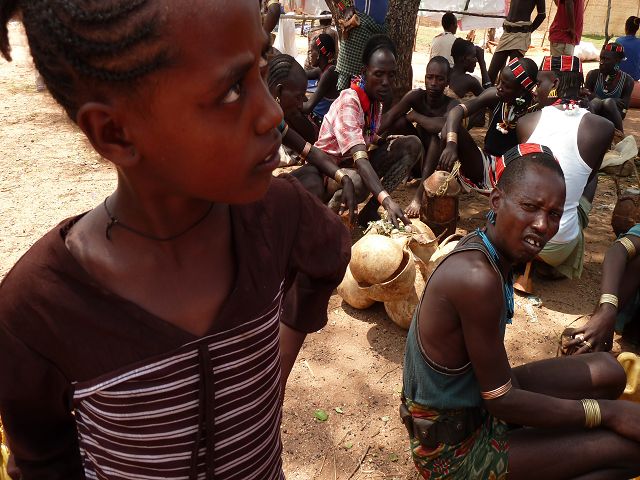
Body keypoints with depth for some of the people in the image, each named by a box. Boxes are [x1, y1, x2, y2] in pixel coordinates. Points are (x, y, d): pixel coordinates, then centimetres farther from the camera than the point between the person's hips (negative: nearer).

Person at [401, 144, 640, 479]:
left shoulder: (484, 249, -2)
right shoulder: (478, 278, -31)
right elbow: (502, 401, -22)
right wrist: (610, 413, -13)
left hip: (471, 400, 9)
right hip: (453, 453, -8)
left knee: (607, 372, 8)